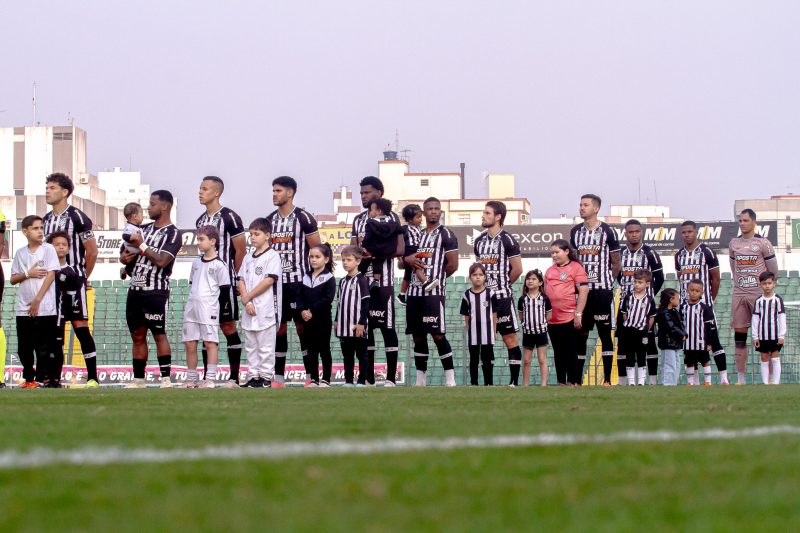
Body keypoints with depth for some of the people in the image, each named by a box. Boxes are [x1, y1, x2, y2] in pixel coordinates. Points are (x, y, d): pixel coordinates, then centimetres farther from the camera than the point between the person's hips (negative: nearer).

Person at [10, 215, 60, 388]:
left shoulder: (48, 249, 0)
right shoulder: (20, 253, 11)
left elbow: (51, 275, -6)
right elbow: (13, 279, 12)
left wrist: (37, 300, -11)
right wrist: (28, 274, -8)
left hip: (45, 308, -4)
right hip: (23, 309, 4)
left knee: (44, 348, -4)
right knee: (24, 348, 6)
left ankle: (40, 380, 0)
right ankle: (29, 378, 17)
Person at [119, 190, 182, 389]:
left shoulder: (172, 234, -7)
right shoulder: (145, 228, 16)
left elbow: (161, 261, -19)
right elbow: (125, 254, 21)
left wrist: (142, 245, -11)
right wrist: (125, 257, -3)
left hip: (156, 292, -7)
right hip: (135, 290, 7)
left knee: (159, 334, -6)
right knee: (137, 335, 8)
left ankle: (165, 378, -5)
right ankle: (138, 379, 12)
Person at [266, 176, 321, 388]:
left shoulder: (304, 218, -5)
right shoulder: (270, 220, 12)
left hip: (298, 280, -5)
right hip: (276, 281, 5)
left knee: (303, 326, -5)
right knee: (278, 327, 5)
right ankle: (278, 378, 8)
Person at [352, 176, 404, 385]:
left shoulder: (391, 217, -1)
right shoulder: (358, 220, 18)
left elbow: (400, 249, -8)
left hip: (383, 282, -6)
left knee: (387, 327, -6)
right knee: (365, 328, 6)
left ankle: (391, 378, -7)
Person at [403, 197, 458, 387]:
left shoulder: (446, 235, -1)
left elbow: (453, 265, -6)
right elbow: (403, 263, 21)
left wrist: (435, 278, 4)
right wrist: (407, 260, -2)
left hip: (434, 292, -6)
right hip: (414, 291, 6)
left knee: (438, 334, -11)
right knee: (418, 336, 8)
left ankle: (450, 378, -7)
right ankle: (420, 380, 13)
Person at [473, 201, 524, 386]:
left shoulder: (507, 240, -9)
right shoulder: (479, 241, 12)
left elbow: (517, 269, -6)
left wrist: (503, 284, 5)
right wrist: (486, 285, 11)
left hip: (502, 296, -7)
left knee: (510, 338, -4)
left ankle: (514, 381, -3)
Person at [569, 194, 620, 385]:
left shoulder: (607, 231, -4)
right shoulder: (576, 232, 10)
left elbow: (615, 263, 1)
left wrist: (606, 282, 1)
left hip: (602, 290, -4)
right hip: (582, 291, 4)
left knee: (605, 333, -1)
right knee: (580, 334, 5)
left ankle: (607, 380, 1)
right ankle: (577, 380, 8)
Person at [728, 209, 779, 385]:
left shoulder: (763, 243, -4)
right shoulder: (734, 243, 10)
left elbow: (773, 270, 1)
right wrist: (739, 284, 15)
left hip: (759, 293, -4)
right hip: (739, 294, 4)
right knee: (739, 335, 3)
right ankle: (741, 378, 8)